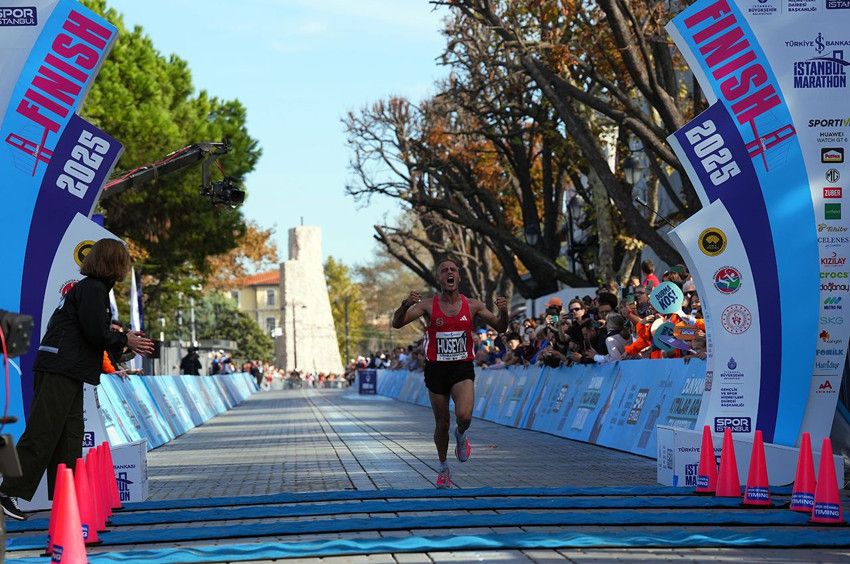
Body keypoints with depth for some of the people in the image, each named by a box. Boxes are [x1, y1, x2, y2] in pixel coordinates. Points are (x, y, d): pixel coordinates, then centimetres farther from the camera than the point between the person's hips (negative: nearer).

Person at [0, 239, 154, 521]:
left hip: (66, 371, 11)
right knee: (42, 433, -10)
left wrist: (127, 341, 18)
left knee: (70, 433, 11)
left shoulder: (86, 287, 22)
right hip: (61, 369, -11)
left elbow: (95, 333, 21)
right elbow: (96, 333, -16)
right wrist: (126, 340, 0)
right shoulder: (93, 289, -9)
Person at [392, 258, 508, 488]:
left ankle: (461, 435, 13)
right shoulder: (428, 305, -5)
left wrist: (503, 312, -16)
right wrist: (405, 304, -33)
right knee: (442, 423, 8)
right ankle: (444, 467, 30)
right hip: (436, 369, 0)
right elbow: (397, 323, -13)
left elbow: (500, 327, 5)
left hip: (463, 368, 0)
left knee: (464, 416, -23)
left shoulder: (472, 306, 0)